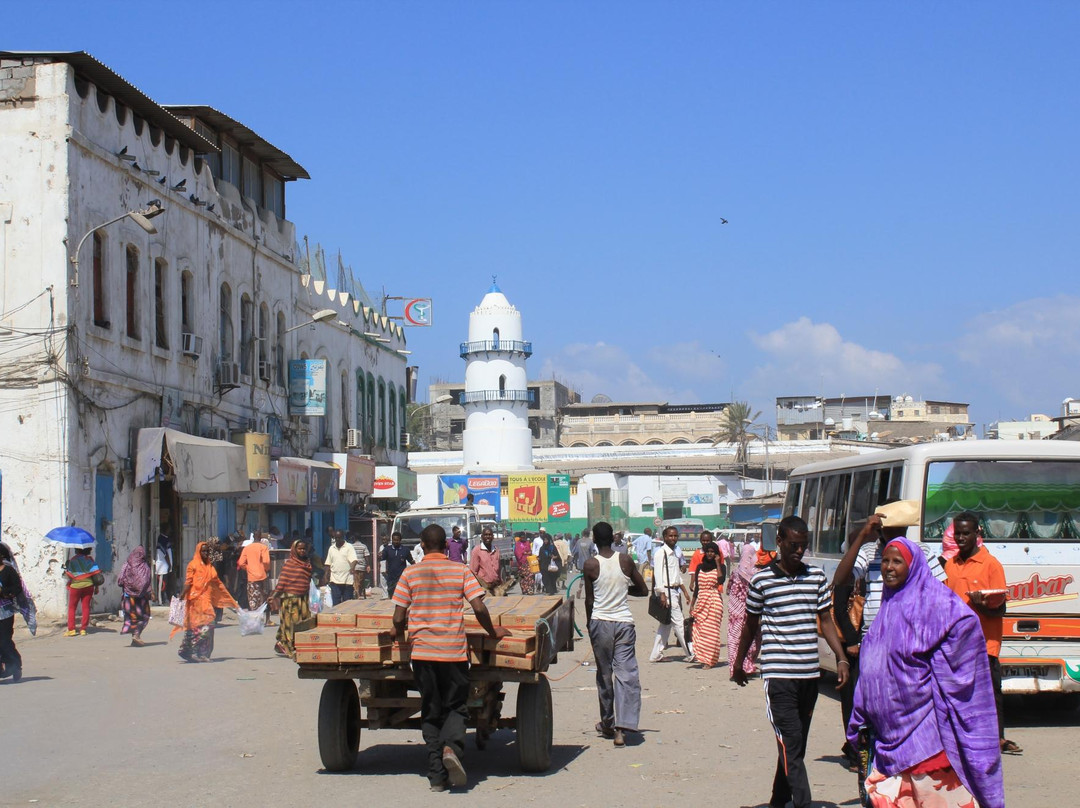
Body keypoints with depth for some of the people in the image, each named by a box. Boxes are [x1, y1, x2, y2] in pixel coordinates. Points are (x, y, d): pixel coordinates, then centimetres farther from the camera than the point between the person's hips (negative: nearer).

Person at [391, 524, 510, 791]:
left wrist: (397, 630, 21)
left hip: (422, 652, 1)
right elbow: (479, 608, -7)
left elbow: (399, 618, -1)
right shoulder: (460, 571, 0)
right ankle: (452, 746, -18)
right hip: (454, 651, -1)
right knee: (456, 707, 12)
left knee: (431, 713, 10)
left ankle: (437, 776, 5)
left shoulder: (410, 574, 1)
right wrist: (493, 632, 9)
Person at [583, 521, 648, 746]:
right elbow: (643, 590, 8)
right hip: (625, 622, 1)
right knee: (626, 674, -3)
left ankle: (607, 724, 25)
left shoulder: (591, 565, -5)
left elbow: (589, 600, 0)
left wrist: (589, 624, 16)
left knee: (604, 675, 14)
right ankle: (622, 728, -15)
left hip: (600, 622, -1)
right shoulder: (625, 560, 0)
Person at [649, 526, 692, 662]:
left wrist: (684, 591, 19)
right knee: (679, 623, -6)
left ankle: (656, 655, 15)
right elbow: (658, 574, -16)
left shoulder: (675, 553, 17)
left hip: (675, 591, 9)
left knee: (665, 624, 11)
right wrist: (662, 594, -21)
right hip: (667, 591, -9)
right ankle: (691, 654, -2)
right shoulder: (660, 552, -11)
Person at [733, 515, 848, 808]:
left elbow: (825, 620, 12)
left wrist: (841, 658, 2)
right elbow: (750, 625, 10)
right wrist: (738, 663, 17)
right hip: (778, 675, -4)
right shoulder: (762, 580, -1)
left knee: (796, 745, 13)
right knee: (791, 745, -12)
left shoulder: (817, 577, 8)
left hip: (809, 674, 4)